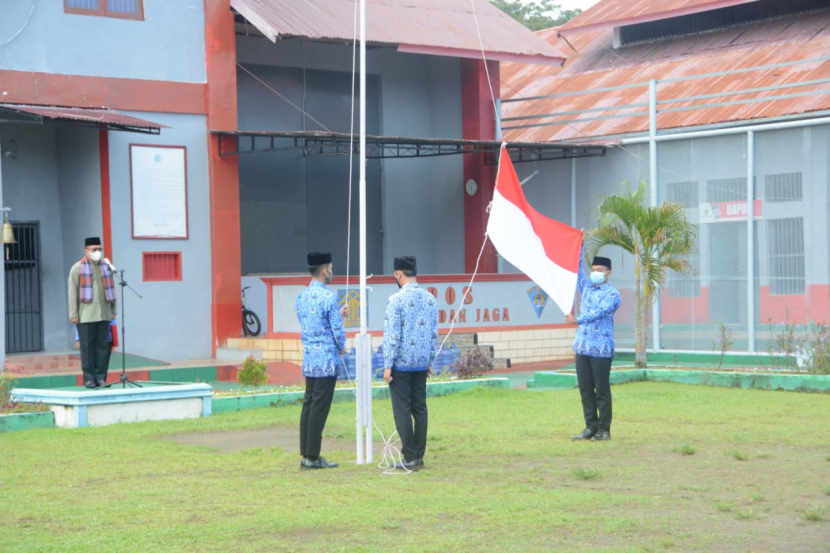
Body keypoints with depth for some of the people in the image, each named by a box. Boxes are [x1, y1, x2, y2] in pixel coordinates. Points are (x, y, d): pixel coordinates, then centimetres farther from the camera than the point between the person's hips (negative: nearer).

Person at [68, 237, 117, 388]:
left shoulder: (106, 267, 15)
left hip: (104, 315, 4)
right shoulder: (77, 268, 2)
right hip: (86, 316, -4)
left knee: (103, 346, 2)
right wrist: (73, 314, -7)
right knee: (87, 347, -3)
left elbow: (111, 289, 17)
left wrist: (113, 311, 12)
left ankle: (100, 377, 7)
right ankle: (89, 378, 1)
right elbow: (73, 292, -2)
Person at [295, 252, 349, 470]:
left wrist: (338, 314, 24)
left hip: (308, 360, 8)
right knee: (319, 408, -4)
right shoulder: (329, 297, -14)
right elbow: (337, 329, -12)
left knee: (308, 405, 10)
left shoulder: (301, 297, 10)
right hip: (326, 360, -8)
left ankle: (306, 454, 12)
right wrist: (342, 347, 7)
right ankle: (312, 457, -2)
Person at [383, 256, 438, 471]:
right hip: (422, 363, 6)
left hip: (401, 364, -6)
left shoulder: (397, 299, -12)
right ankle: (419, 456, 13)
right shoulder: (430, 299, 6)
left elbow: (392, 335, -14)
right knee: (420, 408, 10)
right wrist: (430, 361, 17)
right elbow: (434, 333, 9)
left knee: (402, 410, -1)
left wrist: (388, 365, -9)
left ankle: (410, 459, -1)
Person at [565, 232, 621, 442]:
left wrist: (578, 320, -32)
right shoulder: (587, 287, 15)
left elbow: (599, 312, -20)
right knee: (585, 389, 7)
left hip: (601, 348, -6)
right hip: (582, 346, 6)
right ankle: (591, 427, 13)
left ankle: (604, 430, 2)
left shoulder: (612, 294, -6)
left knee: (602, 391, -3)